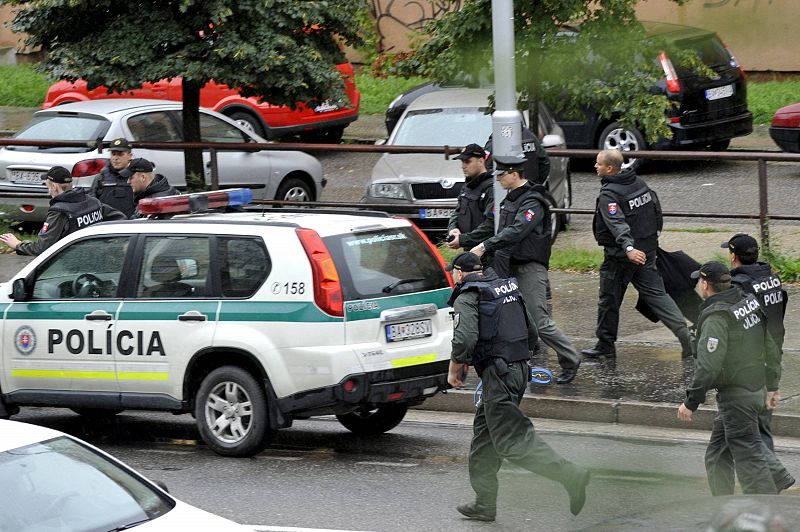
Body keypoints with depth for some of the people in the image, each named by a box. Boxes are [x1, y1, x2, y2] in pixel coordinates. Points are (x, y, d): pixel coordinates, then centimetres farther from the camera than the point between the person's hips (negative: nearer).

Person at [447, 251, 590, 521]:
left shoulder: (467, 296, -8)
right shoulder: (507, 287, 18)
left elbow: (465, 339, -22)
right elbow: (530, 332, 22)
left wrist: (454, 368, -5)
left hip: (498, 374, -9)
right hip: (519, 368, 9)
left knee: (511, 441, -11)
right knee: (485, 435, 16)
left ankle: (570, 475, -23)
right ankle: (484, 504, 19)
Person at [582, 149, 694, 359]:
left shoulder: (608, 195, -19)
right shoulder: (638, 182, 6)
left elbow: (617, 223, -34)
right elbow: (656, 208, 17)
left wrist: (628, 248, -46)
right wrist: (653, 234, 29)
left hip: (619, 256, -7)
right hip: (647, 250, 7)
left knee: (609, 301, 8)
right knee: (656, 294, 7)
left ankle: (605, 346, 17)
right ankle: (684, 332, -6)